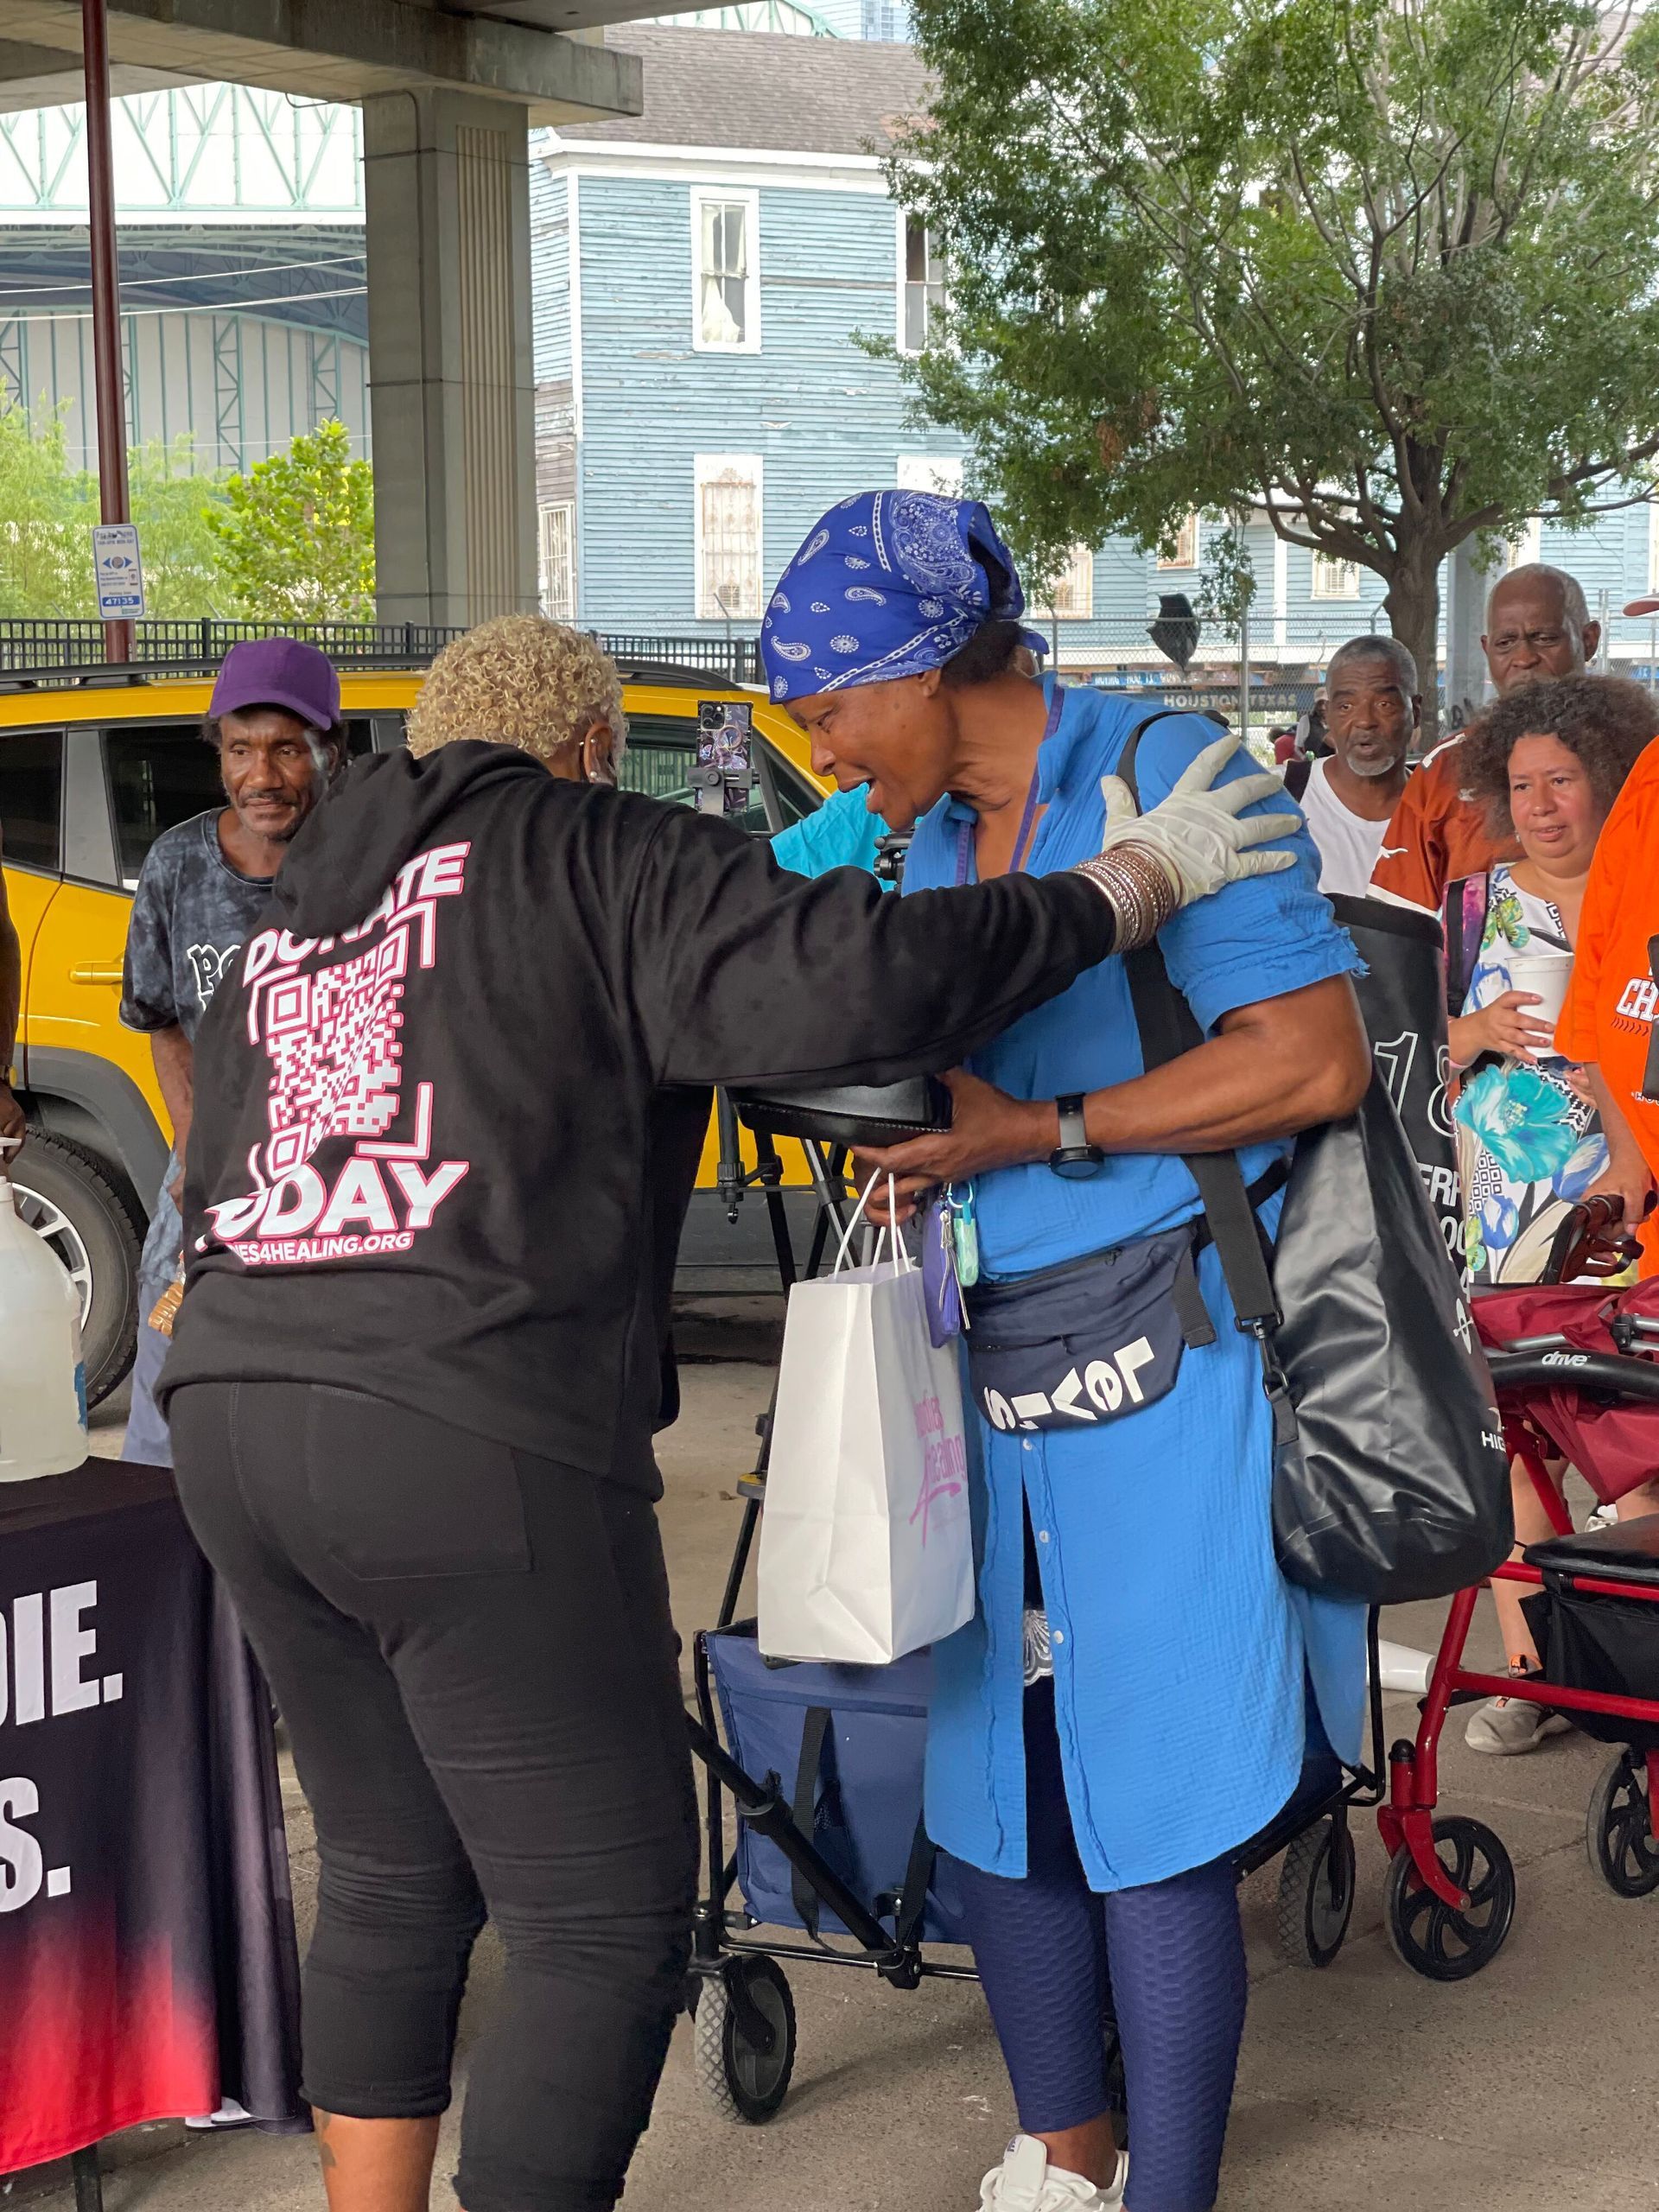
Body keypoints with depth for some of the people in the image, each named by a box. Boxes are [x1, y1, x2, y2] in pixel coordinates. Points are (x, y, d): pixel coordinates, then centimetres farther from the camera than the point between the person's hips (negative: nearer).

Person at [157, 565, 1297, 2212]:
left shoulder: (283, 928, 24)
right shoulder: (597, 857, 2)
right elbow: (853, 980, -12)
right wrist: (1135, 881, -4)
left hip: (232, 1423, 8)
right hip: (472, 1443, -8)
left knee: (393, 1885, 22)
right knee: (608, 1930, 2)